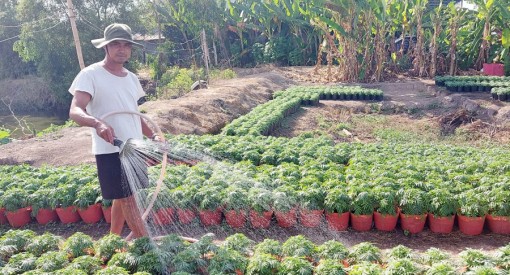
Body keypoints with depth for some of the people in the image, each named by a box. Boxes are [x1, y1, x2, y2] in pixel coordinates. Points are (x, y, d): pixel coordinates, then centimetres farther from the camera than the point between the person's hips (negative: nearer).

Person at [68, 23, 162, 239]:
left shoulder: (132, 78, 13)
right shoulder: (90, 75, -9)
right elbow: (75, 111, -21)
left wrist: (152, 135, 10)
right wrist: (96, 122, -41)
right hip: (110, 151, -7)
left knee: (123, 198, 15)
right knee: (127, 198, -4)